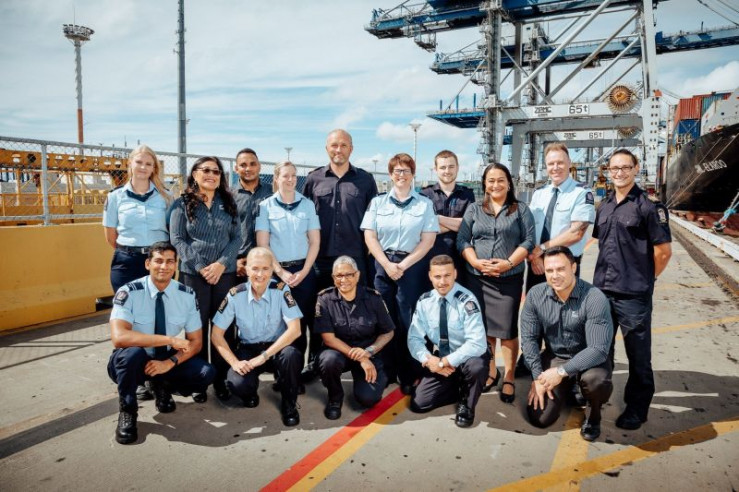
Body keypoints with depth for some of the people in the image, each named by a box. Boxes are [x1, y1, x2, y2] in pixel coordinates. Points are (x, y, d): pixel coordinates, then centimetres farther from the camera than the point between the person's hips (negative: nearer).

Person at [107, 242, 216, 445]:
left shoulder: (187, 295, -9)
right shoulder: (129, 293, -19)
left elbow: (196, 342, -5)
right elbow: (119, 337, -34)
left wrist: (170, 362, -24)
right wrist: (170, 340, -36)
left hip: (167, 361, 3)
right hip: (132, 361, -3)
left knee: (206, 373, -22)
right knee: (132, 353, -38)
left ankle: (163, 387, 11)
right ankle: (127, 413, -10)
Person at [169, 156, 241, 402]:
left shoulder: (228, 204, 10)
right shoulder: (182, 204, 4)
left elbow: (237, 237, 5)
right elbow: (177, 239, -3)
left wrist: (221, 264, -10)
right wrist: (201, 267, -12)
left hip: (225, 273, 2)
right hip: (192, 273, -2)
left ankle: (221, 378, 16)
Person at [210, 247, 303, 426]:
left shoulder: (281, 290, -14)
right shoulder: (235, 295, -10)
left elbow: (295, 330, -22)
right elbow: (217, 334, -6)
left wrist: (264, 356, -26)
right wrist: (234, 362, -19)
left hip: (277, 348, -1)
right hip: (248, 349, 1)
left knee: (290, 355, -35)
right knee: (237, 384, -29)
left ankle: (289, 404, -7)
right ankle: (250, 394, 12)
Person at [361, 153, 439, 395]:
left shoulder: (425, 204, 5)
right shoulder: (378, 202, 9)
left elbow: (428, 240, -2)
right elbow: (369, 237, 2)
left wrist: (403, 265, -9)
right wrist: (388, 265, -9)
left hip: (413, 266, -1)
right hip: (383, 265, 2)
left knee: (408, 321, -1)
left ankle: (409, 375, 10)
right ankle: (387, 370, 19)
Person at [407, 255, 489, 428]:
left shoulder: (466, 301, -23)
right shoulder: (424, 301, -8)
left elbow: (477, 344, -32)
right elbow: (414, 338, -5)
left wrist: (445, 362, -31)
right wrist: (428, 359, -24)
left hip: (467, 358, -4)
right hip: (440, 359, 4)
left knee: (476, 366, -39)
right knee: (418, 404, -7)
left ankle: (466, 405, -5)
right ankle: (459, 388, 18)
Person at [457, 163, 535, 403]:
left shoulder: (521, 210, 7)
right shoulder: (474, 209, 11)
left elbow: (528, 240, -1)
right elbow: (462, 240, 4)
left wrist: (508, 263, -14)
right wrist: (476, 262, -12)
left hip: (509, 278, -2)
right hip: (477, 277, 2)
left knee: (507, 330, -2)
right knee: (483, 328, 8)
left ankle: (509, 378, 12)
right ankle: (490, 372, 24)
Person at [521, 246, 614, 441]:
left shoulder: (595, 299, -23)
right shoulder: (535, 295, -11)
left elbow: (598, 349, -25)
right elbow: (529, 338, -4)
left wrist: (562, 371, -29)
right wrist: (538, 376, -11)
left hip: (588, 359, -3)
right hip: (554, 358, 3)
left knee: (596, 379, -38)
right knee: (539, 418, -8)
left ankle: (593, 414, 0)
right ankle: (567, 390, 26)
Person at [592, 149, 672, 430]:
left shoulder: (648, 206, -9)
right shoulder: (604, 207, 10)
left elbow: (663, 251, -9)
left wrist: (644, 279, 0)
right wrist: (606, 274, 12)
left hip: (633, 295, -6)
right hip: (601, 290, 6)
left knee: (638, 354, 6)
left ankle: (637, 407, 22)